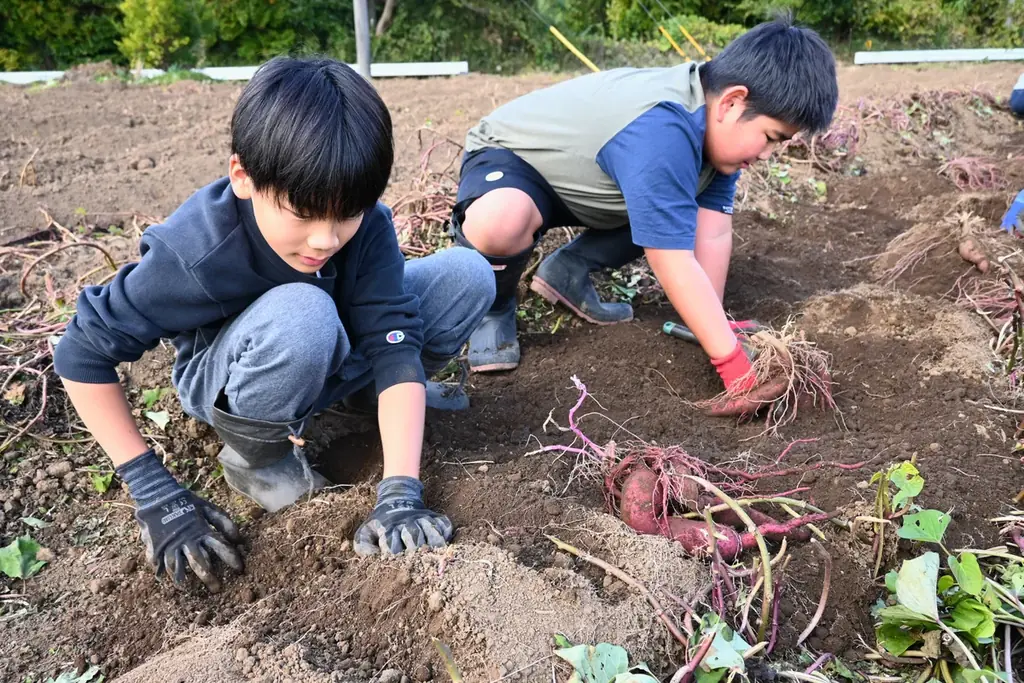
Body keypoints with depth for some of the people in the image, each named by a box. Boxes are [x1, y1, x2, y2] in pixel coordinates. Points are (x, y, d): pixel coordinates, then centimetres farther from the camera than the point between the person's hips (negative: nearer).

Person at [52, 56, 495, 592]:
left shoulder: (366, 222, -25)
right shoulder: (195, 254, -33)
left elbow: (393, 342, -29)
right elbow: (81, 355, -23)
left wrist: (399, 492, -38)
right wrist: (153, 491, -25)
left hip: (331, 356, 4)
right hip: (230, 380, -3)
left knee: (467, 275, -15)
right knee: (300, 316, -41)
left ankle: (363, 393, 8)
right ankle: (256, 458, -11)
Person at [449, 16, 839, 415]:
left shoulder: (715, 120, -11)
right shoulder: (661, 134, -39)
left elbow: (713, 235, -12)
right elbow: (676, 267, -39)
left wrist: (715, 328, -18)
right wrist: (736, 368, -36)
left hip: (581, 178, 8)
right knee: (500, 223, -42)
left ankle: (569, 270, 11)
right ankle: (493, 307, -8)